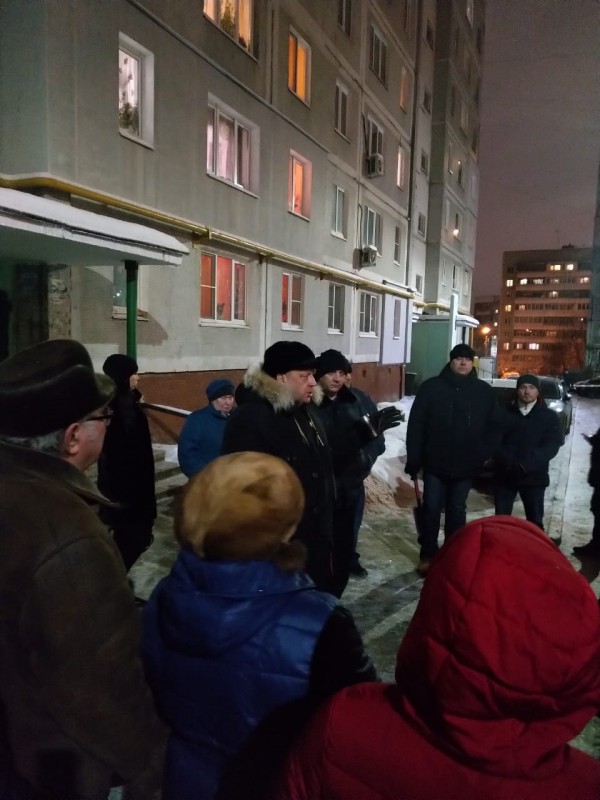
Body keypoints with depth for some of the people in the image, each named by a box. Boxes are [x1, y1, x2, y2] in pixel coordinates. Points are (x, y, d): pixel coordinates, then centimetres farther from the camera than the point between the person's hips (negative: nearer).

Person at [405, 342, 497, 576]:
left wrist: (486, 455, 0)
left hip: (466, 466, 2)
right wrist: (413, 458, -8)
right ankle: (427, 555, 19)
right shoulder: (431, 387, -5)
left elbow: (493, 427, 9)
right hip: (435, 463, -2)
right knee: (431, 509, 5)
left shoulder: (485, 391, 3)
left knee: (457, 511, 14)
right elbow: (415, 425, -6)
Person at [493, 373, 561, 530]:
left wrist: (527, 464, -20)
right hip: (504, 475, 1)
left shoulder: (549, 416, 3)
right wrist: (509, 462, -19)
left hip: (534, 476, 0)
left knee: (535, 520, 9)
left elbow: (552, 445, -7)